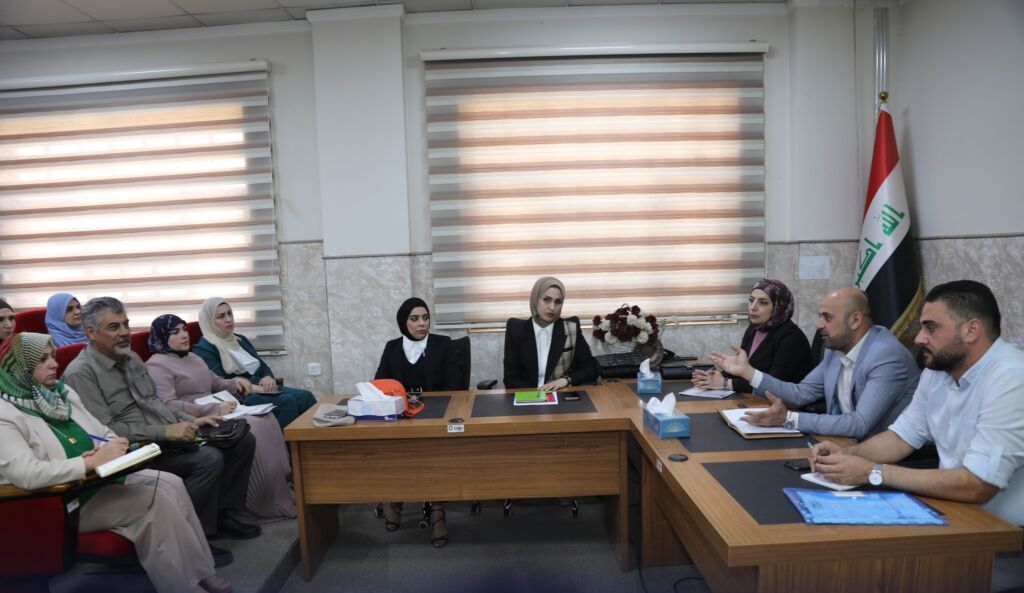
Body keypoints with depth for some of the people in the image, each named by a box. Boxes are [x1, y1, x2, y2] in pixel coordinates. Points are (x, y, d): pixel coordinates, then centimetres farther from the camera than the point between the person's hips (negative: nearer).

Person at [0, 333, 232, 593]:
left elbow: (104, 433, 13)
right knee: (154, 500, -23)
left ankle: (198, 570, -7)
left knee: (171, 483, -13)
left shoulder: (60, 391, 10)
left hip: (100, 476, 8)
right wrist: (93, 462, -28)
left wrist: (110, 451, -10)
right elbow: (27, 474, -27)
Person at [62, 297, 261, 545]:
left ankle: (222, 514, 7)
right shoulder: (81, 373, -11)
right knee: (209, 459, -30)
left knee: (243, 440, -3)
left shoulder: (131, 357, 15)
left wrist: (192, 421, 5)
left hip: (168, 436, 9)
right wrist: (165, 432, -23)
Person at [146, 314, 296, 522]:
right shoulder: (157, 365, -5)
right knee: (251, 430, -28)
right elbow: (168, 405, -18)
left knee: (266, 419, -17)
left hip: (213, 416, 8)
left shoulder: (193, 358, 22)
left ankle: (283, 487, -17)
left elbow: (216, 383, 30)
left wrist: (235, 383, 6)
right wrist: (215, 410, -23)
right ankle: (269, 504, -20)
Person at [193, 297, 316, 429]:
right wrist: (255, 388, -22)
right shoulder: (203, 349, -3)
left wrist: (268, 378, -4)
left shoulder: (241, 339, 22)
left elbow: (263, 366, 21)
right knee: (287, 401, -32)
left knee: (305, 396, -21)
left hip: (264, 390, 7)